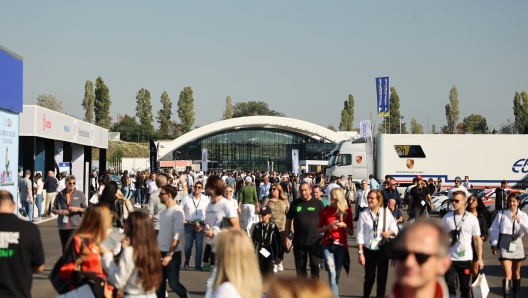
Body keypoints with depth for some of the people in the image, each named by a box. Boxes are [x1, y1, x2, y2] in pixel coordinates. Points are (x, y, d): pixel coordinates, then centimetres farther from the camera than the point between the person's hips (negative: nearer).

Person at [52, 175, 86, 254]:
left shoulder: (80, 194, 4)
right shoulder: (60, 195, 7)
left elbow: (85, 209, 5)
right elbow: (53, 209, 11)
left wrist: (78, 209, -14)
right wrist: (60, 211, -9)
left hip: (75, 225, -3)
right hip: (62, 226, 3)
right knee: (65, 249, 10)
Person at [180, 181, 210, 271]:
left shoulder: (206, 199, -1)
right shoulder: (186, 198, -1)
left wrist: (204, 223, -8)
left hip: (200, 225, 0)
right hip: (189, 225, 0)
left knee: (199, 245, 1)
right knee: (188, 245, 6)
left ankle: (198, 264, 10)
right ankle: (187, 261, 30)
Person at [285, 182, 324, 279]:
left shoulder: (317, 203, -2)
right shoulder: (295, 203, 3)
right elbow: (288, 220, 8)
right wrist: (287, 237, 4)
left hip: (315, 241, -2)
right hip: (299, 241, 2)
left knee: (315, 265, 2)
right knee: (300, 267, 10)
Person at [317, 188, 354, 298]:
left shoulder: (347, 211, 1)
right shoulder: (326, 210, 2)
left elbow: (351, 232, 5)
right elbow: (318, 230, 6)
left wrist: (344, 225, -14)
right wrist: (329, 226, -12)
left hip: (341, 245, 1)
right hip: (327, 245, -1)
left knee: (336, 275, 7)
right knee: (332, 274, -11)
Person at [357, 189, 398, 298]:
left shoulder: (386, 212, -1)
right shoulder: (363, 214, -7)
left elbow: (395, 228, 6)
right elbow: (360, 235, -6)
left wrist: (389, 232, -17)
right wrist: (360, 253, -10)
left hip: (383, 249, 2)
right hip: (369, 250, -2)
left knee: (382, 277, 9)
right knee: (369, 277, 5)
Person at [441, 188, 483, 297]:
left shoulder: (472, 219, -2)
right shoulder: (446, 218, 0)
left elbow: (477, 239, 1)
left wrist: (479, 258, -2)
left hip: (465, 259, 0)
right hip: (449, 258, 0)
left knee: (465, 288, 10)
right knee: (450, 287, 3)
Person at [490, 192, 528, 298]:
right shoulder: (501, 213, -3)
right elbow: (494, 229, -1)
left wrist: (519, 221, -27)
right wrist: (494, 244, -5)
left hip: (517, 244, 3)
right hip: (504, 245, -3)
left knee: (516, 273, 15)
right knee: (508, 274, -12)